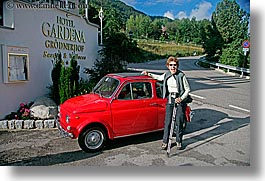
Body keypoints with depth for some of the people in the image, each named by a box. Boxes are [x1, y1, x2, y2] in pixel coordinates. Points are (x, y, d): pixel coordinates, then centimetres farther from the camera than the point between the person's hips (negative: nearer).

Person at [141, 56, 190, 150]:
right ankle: (165, 141, 16)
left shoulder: (181, 75, -12)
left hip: (180, 100, -3)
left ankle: (179, 141, 22)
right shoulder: (166, 75, 3)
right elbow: (159, 77, 26)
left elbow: (187, 89, -6)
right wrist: (148, 74, 16)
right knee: (167, 121, 5)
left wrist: (181, 98, -19)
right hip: (169, 100, 4)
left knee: (179, 122, 5)